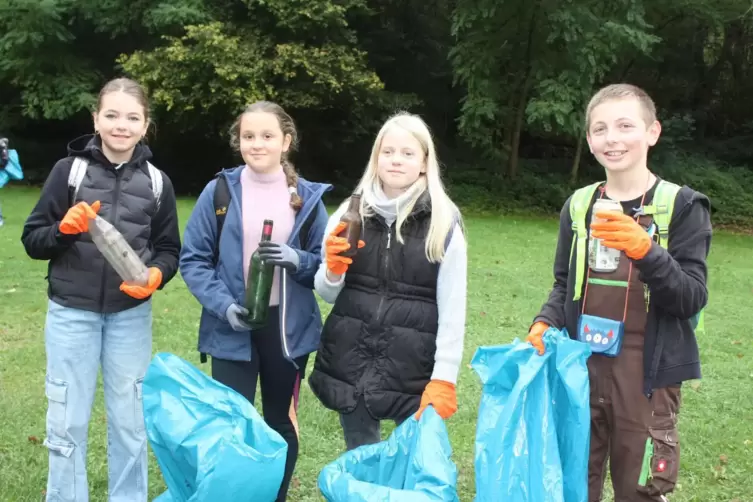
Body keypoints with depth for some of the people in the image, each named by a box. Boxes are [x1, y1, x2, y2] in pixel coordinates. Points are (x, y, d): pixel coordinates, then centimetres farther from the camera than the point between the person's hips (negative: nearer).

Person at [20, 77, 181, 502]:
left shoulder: (157, 181, 2)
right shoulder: (70, 169, -4)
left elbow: (170, 250, 7)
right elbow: (32, 240, -2)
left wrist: (156, 275, -14)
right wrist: (64, 229, -21)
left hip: (131, 315, 2)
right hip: (71, 313, -1)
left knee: (130, 421, 11)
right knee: (67, 423, 6)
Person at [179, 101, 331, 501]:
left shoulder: (308, 197, 1)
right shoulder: (219, 191, -3)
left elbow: (326, 265, 4)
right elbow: (193, 259, -2)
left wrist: (297, 260, -18)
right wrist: (223, 305, -16)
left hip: (289, 328, 2)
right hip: (232, 330, -2)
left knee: (281, 423, 15)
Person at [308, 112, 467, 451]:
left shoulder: (444, 223, -5)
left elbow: (452, 309, -5)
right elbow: (327, 294, 11)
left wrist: (443, 379, -10)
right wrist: (333, 270, -11)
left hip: (414, 369, -3)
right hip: (350, 363, 3)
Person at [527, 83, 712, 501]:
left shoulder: (681, 205, -6)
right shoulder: (578, 205, 6)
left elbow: (692, 299, -12)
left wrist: (647, 251, -27)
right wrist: (545, 323, -6)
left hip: (646, 378, -3)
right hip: (581, 371, 4)